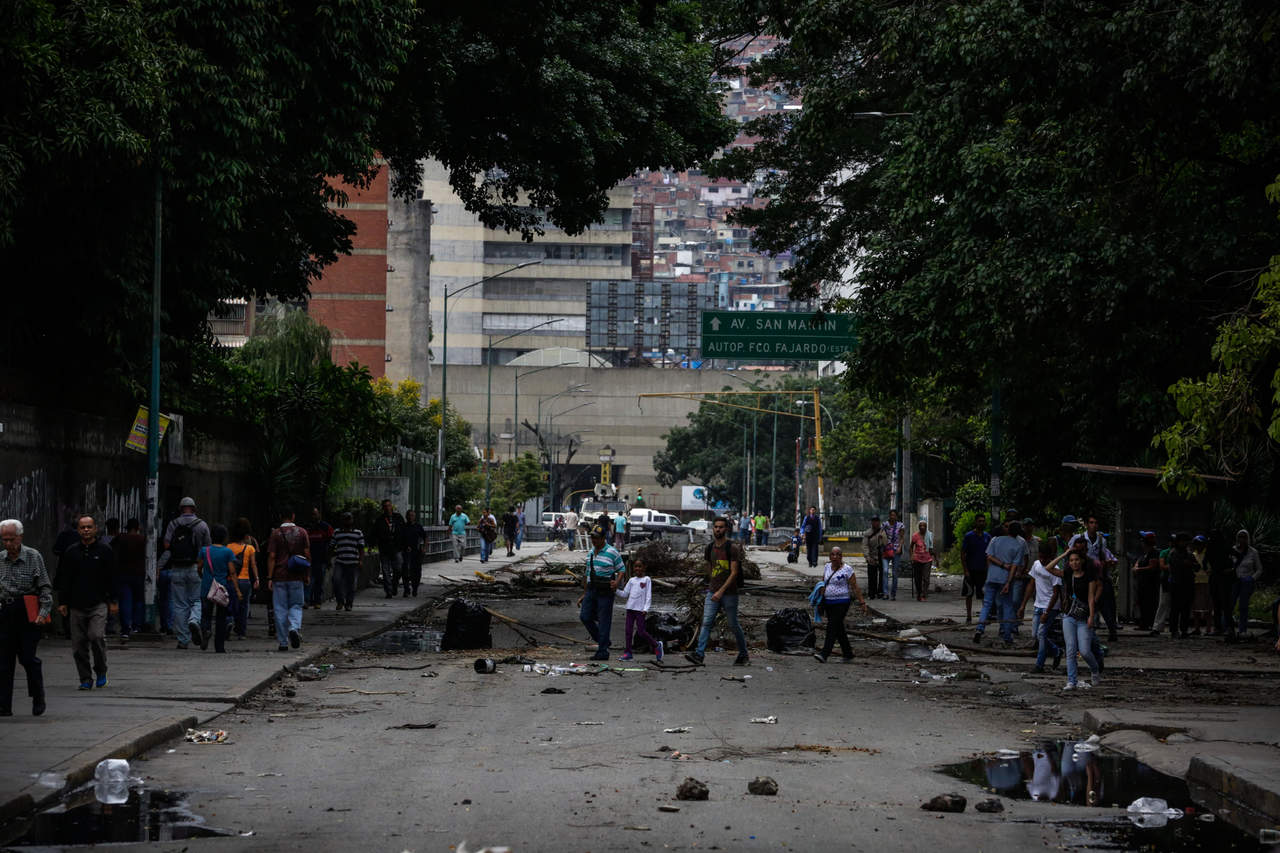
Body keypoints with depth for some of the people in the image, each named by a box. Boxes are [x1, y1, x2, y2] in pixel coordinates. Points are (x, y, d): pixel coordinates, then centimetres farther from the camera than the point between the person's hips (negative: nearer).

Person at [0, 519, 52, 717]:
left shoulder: (33, 556, -2)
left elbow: (45, 587, -3)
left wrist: (44, 612, -12)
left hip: (28, 612, -4)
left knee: (28, 657, -6)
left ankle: (38, 700, 14)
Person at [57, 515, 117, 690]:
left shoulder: (104, 552, 6)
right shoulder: (71, 553, 9)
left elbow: (111, 578, 8)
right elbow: (63, 579, 12)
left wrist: (112, 601, 3)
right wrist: (62, 602, 6)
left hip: (98, 604, -2)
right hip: (76, 606, 2)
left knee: (97, 636, -19)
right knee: (79, 644, 1)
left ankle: (101, 671, 1)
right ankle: (85, 678, 11)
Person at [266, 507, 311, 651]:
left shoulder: (276, 534, -2)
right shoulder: (301, 532, 3)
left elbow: (271, 557, -6)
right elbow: (307, 554, 2)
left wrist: (270, 577, -4)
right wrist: (307, 574, 10)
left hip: (279, 576, -1)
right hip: (297, 578, 1)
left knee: (280, 609, 5)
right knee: (296, 606, 11)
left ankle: (282, 642, 5)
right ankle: (294, 628, -17)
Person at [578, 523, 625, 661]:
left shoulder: (612, 553, -8)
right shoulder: (590, 553, 14)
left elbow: (622, 570, -5)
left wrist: (617, 582, -25)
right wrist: (584, 595, 19)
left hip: (605, 592, -7)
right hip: (591, 590, 7)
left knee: (604, 621, -4)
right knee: (585, 616, -1)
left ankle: (602, 652, 0)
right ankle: (603, 642, 17)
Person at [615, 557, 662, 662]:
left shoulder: (647, 579, 1)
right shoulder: (631, 580, 14)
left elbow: (649, 596, -4)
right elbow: (624, 594, 13)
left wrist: (646, 608, -14)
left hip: (640, 609, -5)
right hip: (630, 608, 5)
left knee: (641, 632, -7)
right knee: (628, 630, 2)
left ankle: (656, 645, 12)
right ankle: (628, 653, 4)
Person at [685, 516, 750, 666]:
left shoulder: (732, 548, -9)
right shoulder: (710, 549, 10)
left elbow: (734, 572, -14)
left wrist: (721, 591, -20)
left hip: (729, 593, -5)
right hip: (713, 592, 5)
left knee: (733, 625, 5)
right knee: (706, 622, -9)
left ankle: (743, 654, 21)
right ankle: (699, 654, -17)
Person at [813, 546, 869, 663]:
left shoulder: (847, 569, -8)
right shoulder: (827, 567, 9)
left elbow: (855, 587, -8)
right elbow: (823, 582, 22)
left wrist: (862, 602, -10)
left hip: (842, 602, -6)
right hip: (828, 602, 7)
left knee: (832, 627, -14)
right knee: (839, 628, 11)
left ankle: (824, 654, -20)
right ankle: (848, 653, 21)